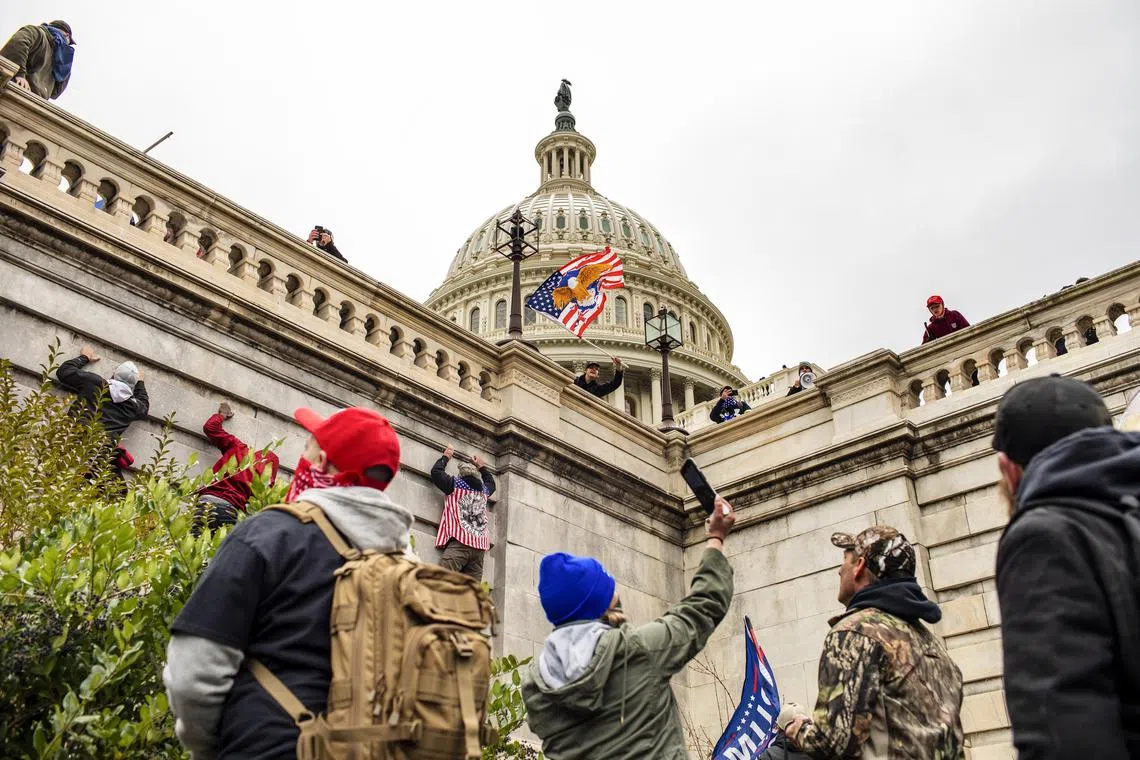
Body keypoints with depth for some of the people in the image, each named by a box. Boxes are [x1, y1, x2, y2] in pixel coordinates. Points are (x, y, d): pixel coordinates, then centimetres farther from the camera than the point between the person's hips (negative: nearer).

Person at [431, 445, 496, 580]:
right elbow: (491, 482, 42)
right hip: (480, 545, 5)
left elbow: (436, 472, 13)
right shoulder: (484, 490, 19)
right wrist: (481, 466, 54)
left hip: (460, 541, -5)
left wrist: (446, 457, 28)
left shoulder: (455, 485, 5)